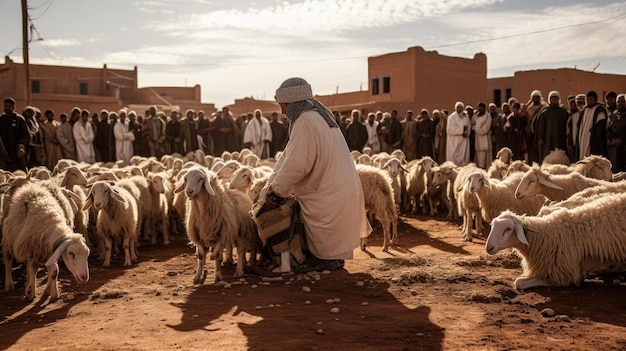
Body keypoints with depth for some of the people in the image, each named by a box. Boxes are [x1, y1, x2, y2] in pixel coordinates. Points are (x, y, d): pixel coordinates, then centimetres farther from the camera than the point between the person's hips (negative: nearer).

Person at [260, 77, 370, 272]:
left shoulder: (306, 122, -22)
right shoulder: (318, 116, 11)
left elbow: (295, 165, -26)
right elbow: (288, 159, 10)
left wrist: (274, 193, -13)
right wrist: (271, 187, 8)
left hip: (327, 195, -10)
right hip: (336, 188, 10)